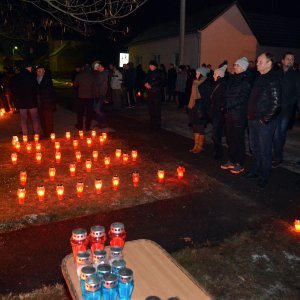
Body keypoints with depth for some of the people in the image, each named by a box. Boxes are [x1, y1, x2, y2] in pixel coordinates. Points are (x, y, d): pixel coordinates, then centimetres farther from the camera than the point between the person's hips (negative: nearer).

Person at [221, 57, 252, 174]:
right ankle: (231, 161, 25)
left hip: (239, 114, -7)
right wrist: (225, 105, 6)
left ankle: (240, 164, 10)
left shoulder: (246, 81, -10)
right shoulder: (232, 78, 11)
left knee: (238, 139, 0)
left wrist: (229, 105, -13)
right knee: (230, 138, 13)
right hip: (229, 113, 7)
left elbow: (242, 98, -15)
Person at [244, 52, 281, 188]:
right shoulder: (259, 78, 12)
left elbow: (276, 103, -18)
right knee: (255, 148, 18)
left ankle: (264, 176, 17)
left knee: (265, 151, 4)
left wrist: (265, 119, -16)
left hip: (265, 122, -8)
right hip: (253, 119, 8)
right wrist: (250, 115, 12)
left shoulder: (273, 80, -14)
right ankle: (255, 171, 34)